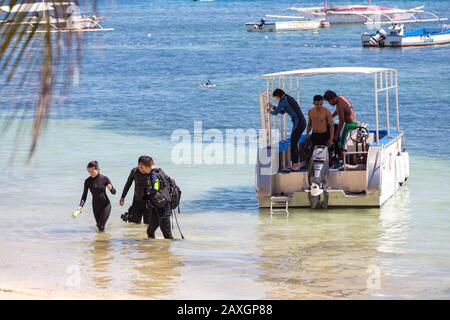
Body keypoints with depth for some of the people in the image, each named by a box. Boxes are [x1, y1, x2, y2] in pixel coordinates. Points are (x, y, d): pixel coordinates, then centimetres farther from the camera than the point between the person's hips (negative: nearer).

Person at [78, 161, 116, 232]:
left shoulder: (104, 179, -12)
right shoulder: (87, 181, -6)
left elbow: (113, 192, -4)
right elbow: (84, 195, -2)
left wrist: (110, 188, -27)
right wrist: (81, 206, -17)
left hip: (105, 205, -3)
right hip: (95, 206, 3)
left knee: (101, 226, -12)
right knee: (98, 226, 10)